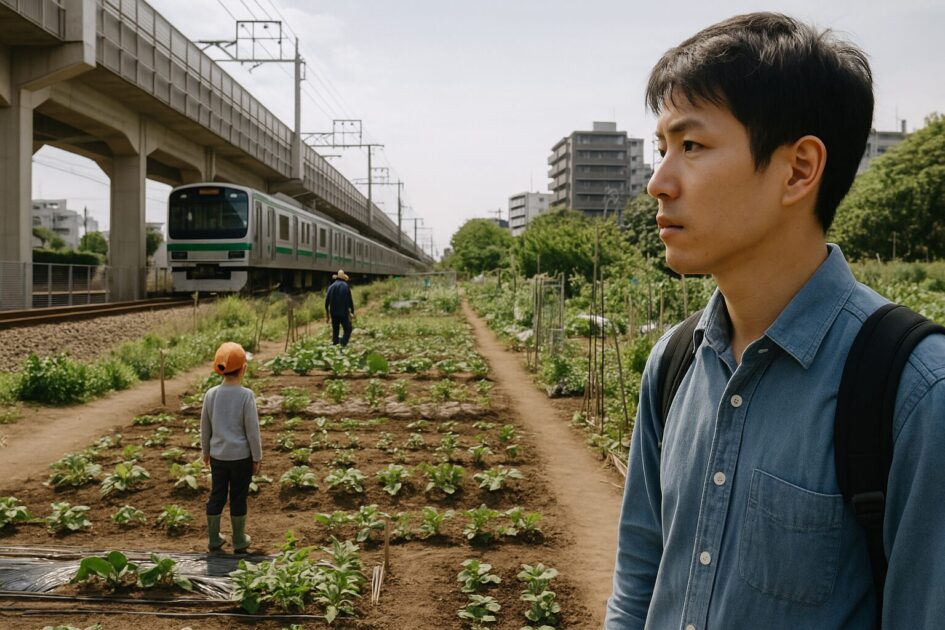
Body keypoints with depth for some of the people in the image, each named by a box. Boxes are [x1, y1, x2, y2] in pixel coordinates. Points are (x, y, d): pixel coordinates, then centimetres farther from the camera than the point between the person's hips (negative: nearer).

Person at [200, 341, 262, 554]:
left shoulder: (211, 394, -3)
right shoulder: (246, 395, -16)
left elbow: (205, 427, 6)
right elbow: (252, 430, -12)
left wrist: (206, 451, 20)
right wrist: (257, 457, -1)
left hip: (218, 455, 4)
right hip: (241, 456, -4)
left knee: (217, 496, 14)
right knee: (238, 497, 8)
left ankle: (214, 539, 25)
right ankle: (239, 541, 20)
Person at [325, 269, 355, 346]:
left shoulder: (331, 286, 5)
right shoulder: (346, 286, -6)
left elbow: (327, 302, 6)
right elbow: (350, 300, -7)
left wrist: (327, 315, 15)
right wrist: (352, 312, 4)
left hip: (333, 314, 4)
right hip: (344, 313, -4)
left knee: (335, 331, 13)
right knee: (348, 330, 4)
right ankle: (343, 344, -14)